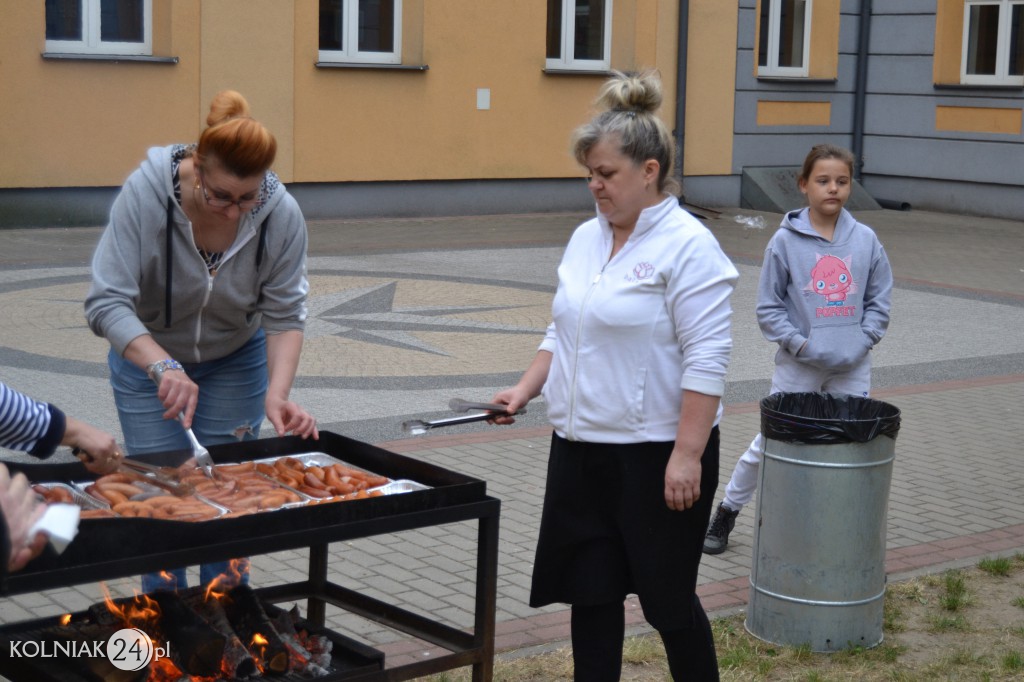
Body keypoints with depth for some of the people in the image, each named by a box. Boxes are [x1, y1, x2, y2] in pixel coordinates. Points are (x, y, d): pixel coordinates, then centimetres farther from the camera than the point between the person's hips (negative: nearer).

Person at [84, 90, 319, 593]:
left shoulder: (282, 214, -24)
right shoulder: (145, 194, -30)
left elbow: (285, 315, -18)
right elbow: (107, 302, -33)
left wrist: (277, 395, -33)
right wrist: (164, 367, -46)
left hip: (235, 363, 1)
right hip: (146, 358, -1)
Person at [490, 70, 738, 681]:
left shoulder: (688, 246, -13)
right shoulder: (586, 240, 10)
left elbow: (707, 361, -18)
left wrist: (687, 454, -21)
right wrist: (526, 390, 5)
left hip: (657, 454, -7)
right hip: (582, 448, 7)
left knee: (667, 597, 5)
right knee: (590, 593, 11)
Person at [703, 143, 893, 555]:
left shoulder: (865, 240, 0)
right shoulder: (786, 240, -7)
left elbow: (878, 300, 8)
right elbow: (769, 307, -3)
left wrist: (863, 340, -5)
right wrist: (798, 343, -13)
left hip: (852, 368, 2)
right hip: (799, 366, -2)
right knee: (768, 444, 6)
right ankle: (727, 512, 23)